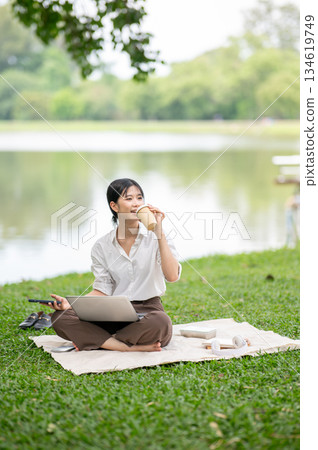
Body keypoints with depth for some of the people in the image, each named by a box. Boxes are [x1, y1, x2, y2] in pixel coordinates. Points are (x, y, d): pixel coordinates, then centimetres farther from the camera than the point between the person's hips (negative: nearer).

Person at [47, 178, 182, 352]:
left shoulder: (155, 238, -1)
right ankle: (131, 347, -25)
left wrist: (159, 232, -19)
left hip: (148, 310, -2)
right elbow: (102, 291, 5)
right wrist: (71, 304, -12)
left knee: (160, 322, -39)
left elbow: (172, 276, -16)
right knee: (59, 318, -20)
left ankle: (96, 340, -18)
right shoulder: (102, 246, 6)